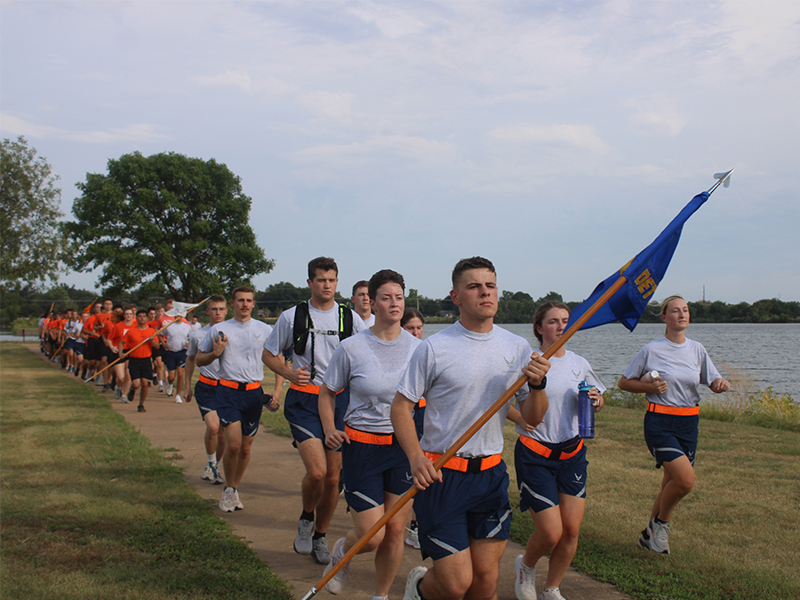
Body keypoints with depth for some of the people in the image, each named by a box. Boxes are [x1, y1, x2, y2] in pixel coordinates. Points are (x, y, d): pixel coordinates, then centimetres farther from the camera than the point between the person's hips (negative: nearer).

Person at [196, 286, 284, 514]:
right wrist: (215, 353, -9)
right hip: (228, 390, -2)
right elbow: (198, 360, 13)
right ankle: (229, 490, 10)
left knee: (245, 448, 7)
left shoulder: (265, 330, 7)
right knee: (233, 444, -13)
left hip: (254, 392, 2)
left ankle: (234, 489, 28)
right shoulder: (219, 330, 5)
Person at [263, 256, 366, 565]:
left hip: (340, 399, 2)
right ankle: (306, 518, 14)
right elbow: (269, 353, 10)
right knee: (316, 471, -18)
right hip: (303, 400, -2)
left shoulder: (351, 318, 5)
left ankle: (319, 537, 27)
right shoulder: (292, 316, 1)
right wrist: (289, 372, -10)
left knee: (333, 478, 6)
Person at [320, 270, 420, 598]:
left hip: (405, 446, 3)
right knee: (372, 536, -4)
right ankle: (341, 552, 33)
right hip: (362, 446, -3)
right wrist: (330, 430, -8)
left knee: (395, 530, 7)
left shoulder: (416, 347, -1)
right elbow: (327, 392, 6)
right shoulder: (351, 347, -7)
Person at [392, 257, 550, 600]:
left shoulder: (517, 348, 4)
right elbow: (401, 406, -3)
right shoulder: (433, 349, -7)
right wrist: (416, 458, -18)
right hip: (440, 473, -4)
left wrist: (537, 385, -15)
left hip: (491, 475, 4)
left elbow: (533, 418, 6)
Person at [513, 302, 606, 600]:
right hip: (535, 455, -5)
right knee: (551, 534, -7)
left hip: (572, 453, 5)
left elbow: (597, 401, 18)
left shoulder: (579, 363, 6)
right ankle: (526, 566, 26)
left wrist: (595, 401, -5)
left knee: (571, 531, 2)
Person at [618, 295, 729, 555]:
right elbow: (624, 382, 2)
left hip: (689, 424, 5)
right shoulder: (651, 350, -5)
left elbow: (713, 381, 10)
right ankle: (660, 523, 7)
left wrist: (721, 384, -14)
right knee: (686, 479, -20)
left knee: (672, 485, 11)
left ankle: (649, 535, 32)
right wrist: (651, 387, -14)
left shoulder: (697, 350, 7)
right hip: (660, 423, -5)